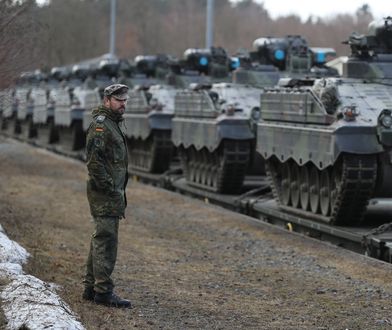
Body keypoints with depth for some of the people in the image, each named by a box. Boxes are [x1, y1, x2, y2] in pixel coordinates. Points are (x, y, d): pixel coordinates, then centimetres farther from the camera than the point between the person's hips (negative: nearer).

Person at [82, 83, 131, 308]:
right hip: (105, 194, -10)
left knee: (100, 240, 13)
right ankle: (103, 291, -8)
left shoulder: (112, 124, 19)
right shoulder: (101, 124, -13)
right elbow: (94, 161, -21)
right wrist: (112, 190, -21)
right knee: (106, 240, -10)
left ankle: (92, 288, 19)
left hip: (110, 193, 10)